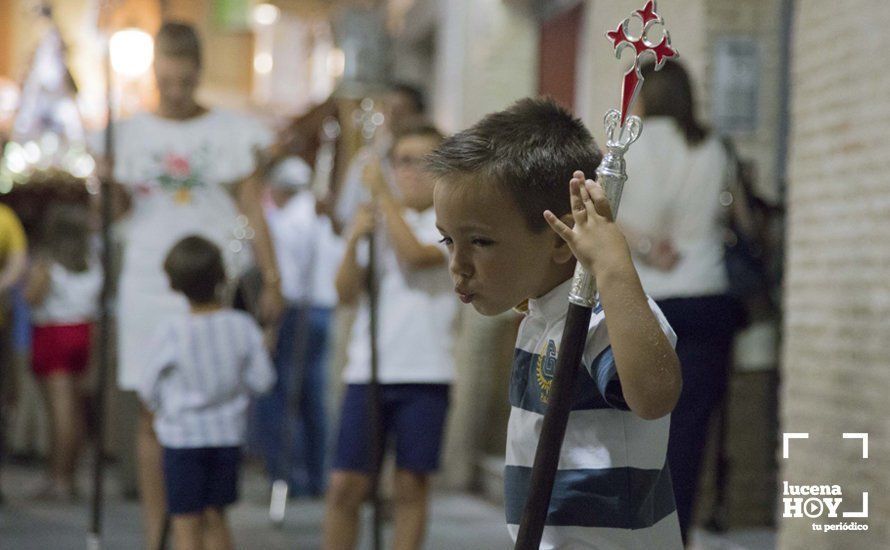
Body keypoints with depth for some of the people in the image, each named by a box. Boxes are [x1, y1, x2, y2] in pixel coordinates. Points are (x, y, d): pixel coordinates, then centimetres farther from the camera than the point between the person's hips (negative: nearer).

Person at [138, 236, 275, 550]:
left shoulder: (171, 332, -15)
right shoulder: (243, 327, -8)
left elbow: (149, 388, -6)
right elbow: (262, 380, -3)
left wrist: (157, 407, 16)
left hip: (182, 434, -3)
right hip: (229, 433, 4)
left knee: (186, 524, 2)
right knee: (215, 517, 15)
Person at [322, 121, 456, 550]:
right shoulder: (376, 225, 11)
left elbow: (416, 253, -18)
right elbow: (347, 293, 5)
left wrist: (383, 194, -13)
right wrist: (353, 242, -10)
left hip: (424, 372, -2)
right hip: (367, 368, 3)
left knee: (412, 484, 3)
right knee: (345, 484, 0)